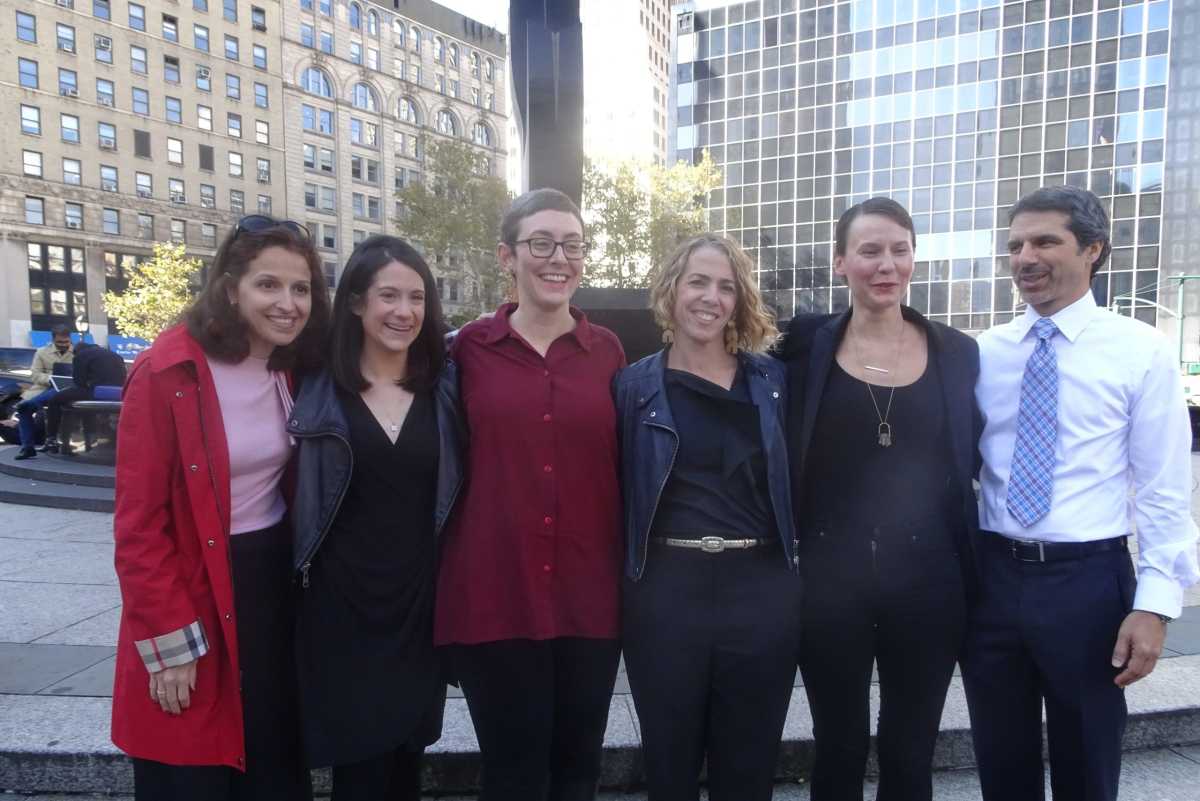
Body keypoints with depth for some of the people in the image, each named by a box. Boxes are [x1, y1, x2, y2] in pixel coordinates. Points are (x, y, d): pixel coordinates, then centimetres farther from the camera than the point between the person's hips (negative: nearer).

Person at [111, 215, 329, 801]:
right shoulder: (166, 373, -16)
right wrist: (169, 643, -14)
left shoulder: (298, 371, 2)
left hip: (276, 585, 5)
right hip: (193, 596, -5)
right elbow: (139, 524, -14)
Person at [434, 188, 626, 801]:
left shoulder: (607, 350, 4)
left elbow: (623, 467, 9)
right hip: (492, 592, -2)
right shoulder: (469, 348, -1)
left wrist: (631, 577, 8)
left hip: (588, 594, 2)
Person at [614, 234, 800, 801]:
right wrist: (620, 589, -5)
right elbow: (619, 493, 0)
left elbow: (797, 478, 8)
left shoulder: (773, 379, 5)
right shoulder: (634, 386, 1)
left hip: (763, 590, 1)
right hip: (665, 591, -1)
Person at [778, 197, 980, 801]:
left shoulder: (957, 352, 3)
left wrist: (975, 584, 5)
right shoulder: (807, 346, -3)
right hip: (829, 581, -1)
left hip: (927, 582, 2)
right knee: (837, 750, 15)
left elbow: (971, 470, 7)